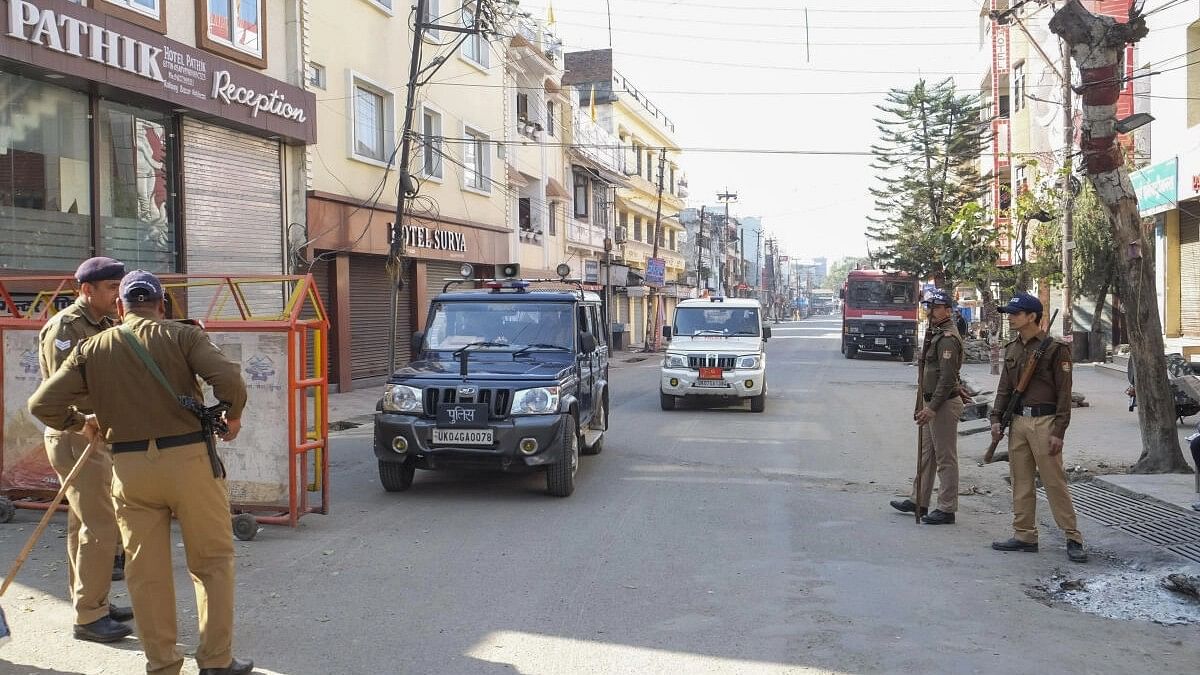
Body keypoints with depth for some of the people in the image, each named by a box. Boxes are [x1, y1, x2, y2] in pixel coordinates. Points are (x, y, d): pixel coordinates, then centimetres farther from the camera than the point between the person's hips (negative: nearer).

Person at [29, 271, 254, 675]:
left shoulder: (93, 349, 8)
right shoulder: (182, 336, -1)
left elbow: (42, 403, 5)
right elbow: (228, 378, -16)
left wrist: (80, 423, 22)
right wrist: (233, 415, 2)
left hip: (130, 467, 3)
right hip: (188, 458, -2)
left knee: (147, 570, 12)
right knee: (213, 561, 10)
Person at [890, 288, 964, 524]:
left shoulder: (948, 338, -17)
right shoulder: (936, 334, 16)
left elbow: (947, 378, -23)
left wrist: (932, 408, -24)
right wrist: (923, 405, 20)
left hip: (944, 405, -11)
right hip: (933, 403, 11)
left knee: (945, 459, -3)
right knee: (926, 454, 17)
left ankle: (946, 509, 4)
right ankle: (919, 500, 27)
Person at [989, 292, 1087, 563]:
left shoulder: (1055, 348, -8)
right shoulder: (1012, 348, 12)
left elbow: (1064, 393, -9)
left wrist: (1058, 432, -14)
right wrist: (997, 418, 7)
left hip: (1044, 421, -7)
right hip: (1018, 421, 7)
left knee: (1054, 482, -4)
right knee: (1021, 482, 10)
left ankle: (1073, 538, 5)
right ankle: (1025, 536, 17)